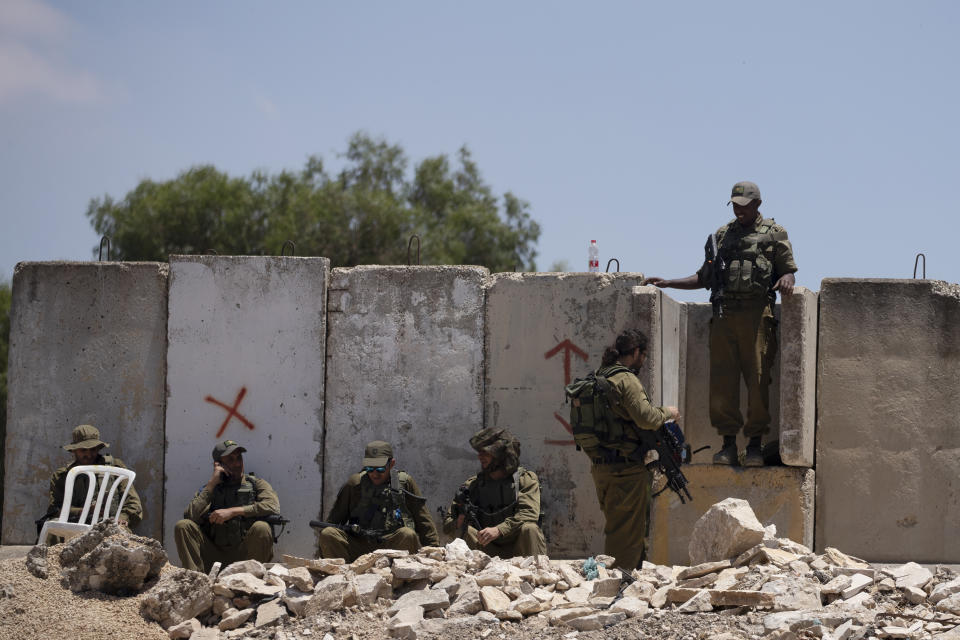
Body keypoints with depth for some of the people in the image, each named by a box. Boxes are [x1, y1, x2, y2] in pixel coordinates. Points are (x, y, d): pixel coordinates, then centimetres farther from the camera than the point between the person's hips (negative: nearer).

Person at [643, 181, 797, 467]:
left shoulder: (774, 234, 10)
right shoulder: (721, 235, 21)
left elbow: (789, 270, 8)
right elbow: (704, 277, 25)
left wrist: (786, 279, -16)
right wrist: (667, 283, 17)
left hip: (757, 314, -3)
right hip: (724, 314, 4)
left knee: (757, 380, -5)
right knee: (722, 381, -2)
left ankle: (755, 445, 1)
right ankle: (728, 444, 4)